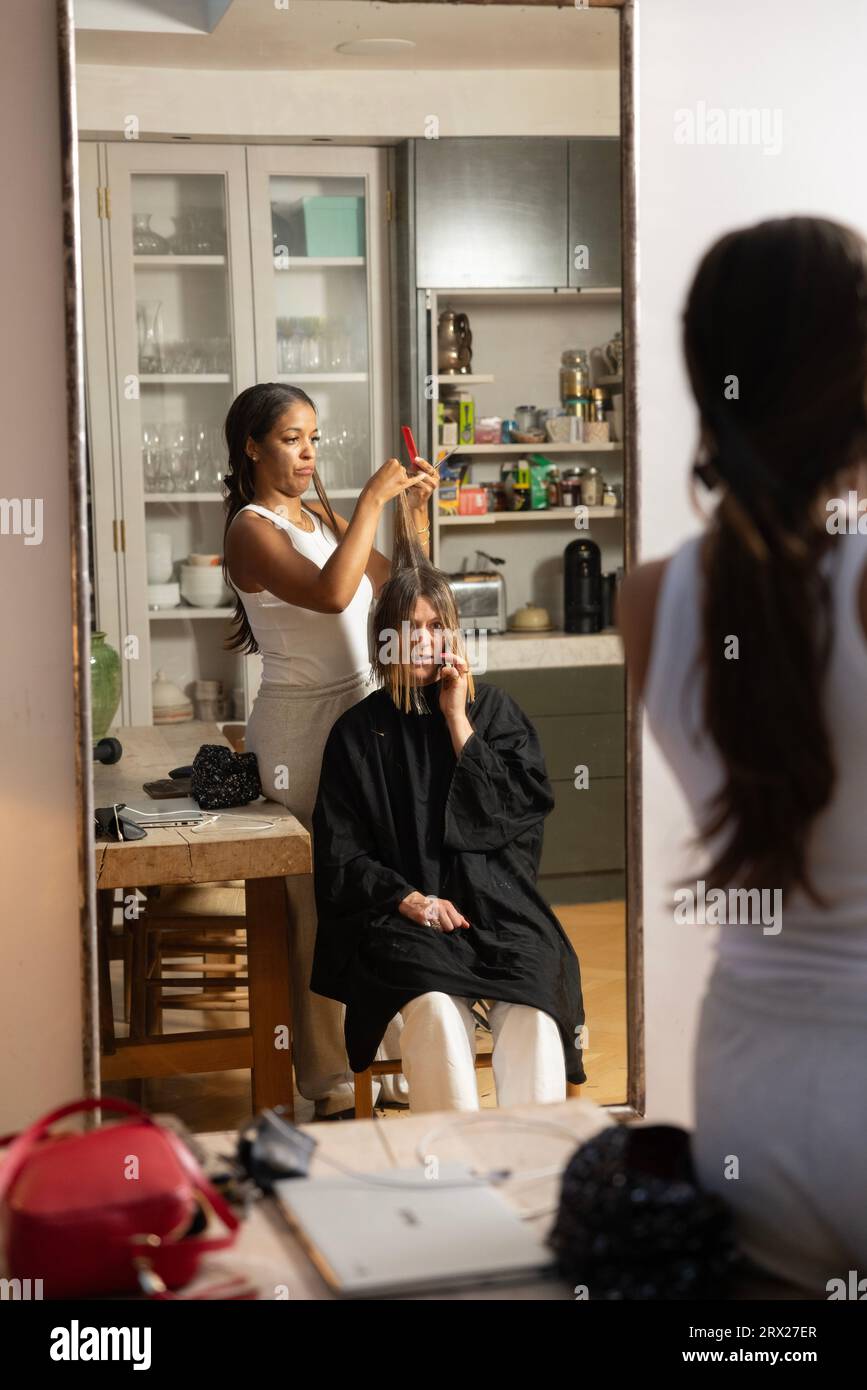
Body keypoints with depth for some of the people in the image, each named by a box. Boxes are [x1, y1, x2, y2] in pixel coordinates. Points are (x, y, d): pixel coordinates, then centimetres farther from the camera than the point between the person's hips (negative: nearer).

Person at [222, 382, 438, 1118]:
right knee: (317, 904, -2)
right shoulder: (251, 529, -9)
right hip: (301, 720, -7)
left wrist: (417, 514, 1)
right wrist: (372, 501, -21)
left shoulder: (322, 518, 14)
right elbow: (331, 593, -25)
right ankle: (331, 1080, 7)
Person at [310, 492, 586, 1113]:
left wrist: (458, 722, -1)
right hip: (401, 909, -1)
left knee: (533, 1006, -30)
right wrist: (405, 898, -11)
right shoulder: (358, 732, 11)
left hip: (494, 901, 1)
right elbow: (341, 856, 7)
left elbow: (518, 810, 0)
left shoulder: (494, 709, 14)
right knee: (435, 1005, -33)